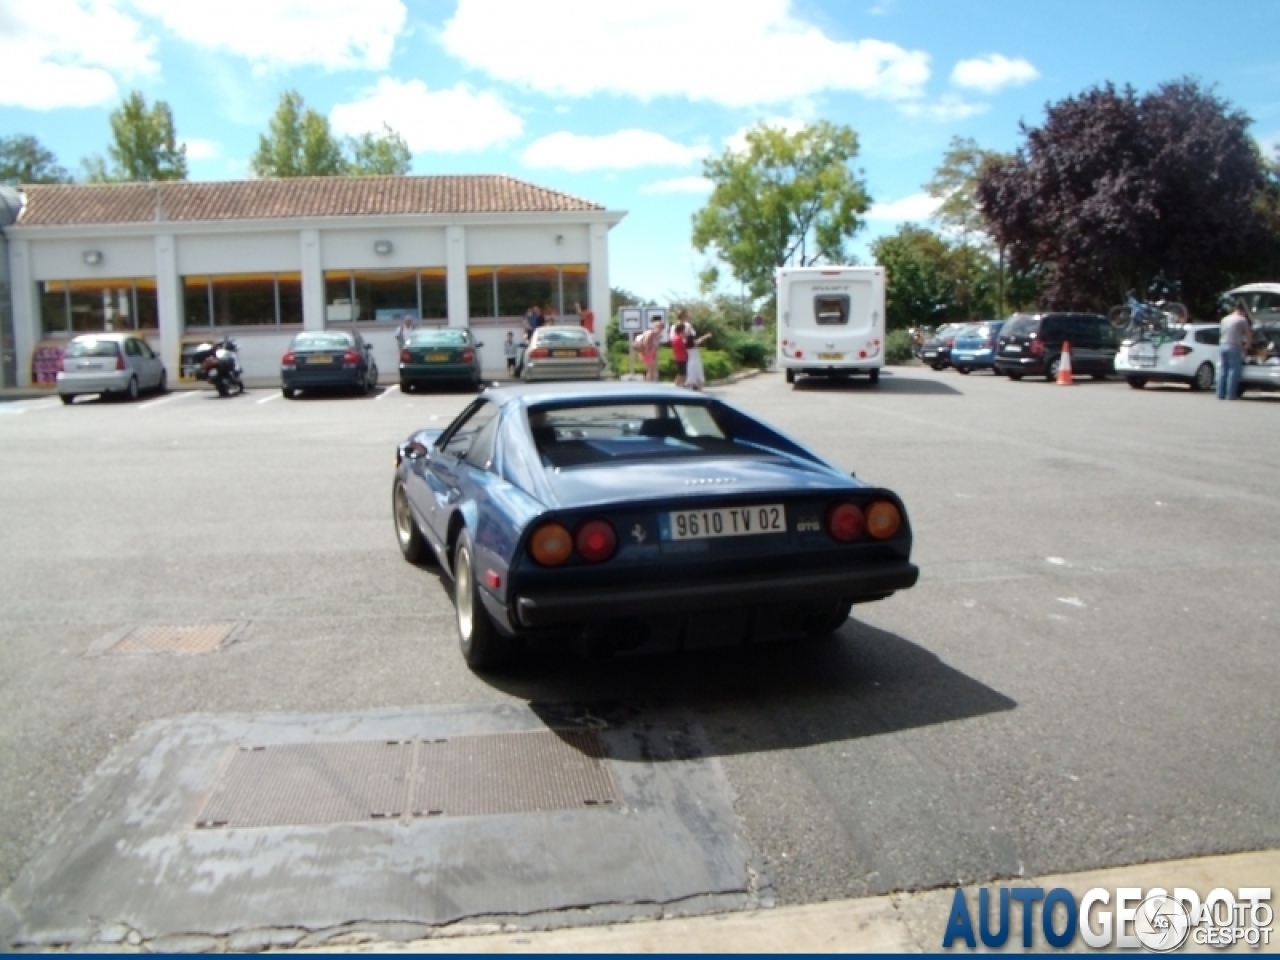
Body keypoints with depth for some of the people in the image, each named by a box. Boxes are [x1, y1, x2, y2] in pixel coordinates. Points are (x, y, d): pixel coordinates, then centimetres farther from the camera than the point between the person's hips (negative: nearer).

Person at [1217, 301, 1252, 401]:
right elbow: (1248, 335, -1)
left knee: (1222, 371, 6)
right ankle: (1231, 395, -7)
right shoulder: (1242, 320, -4)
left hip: (1222, 346, 6)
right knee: (1233, 371, -4)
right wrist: (1247, 345, 14)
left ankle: (1221, 394, 4)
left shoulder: (1225, 319, 14)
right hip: (1234, 347, -6)